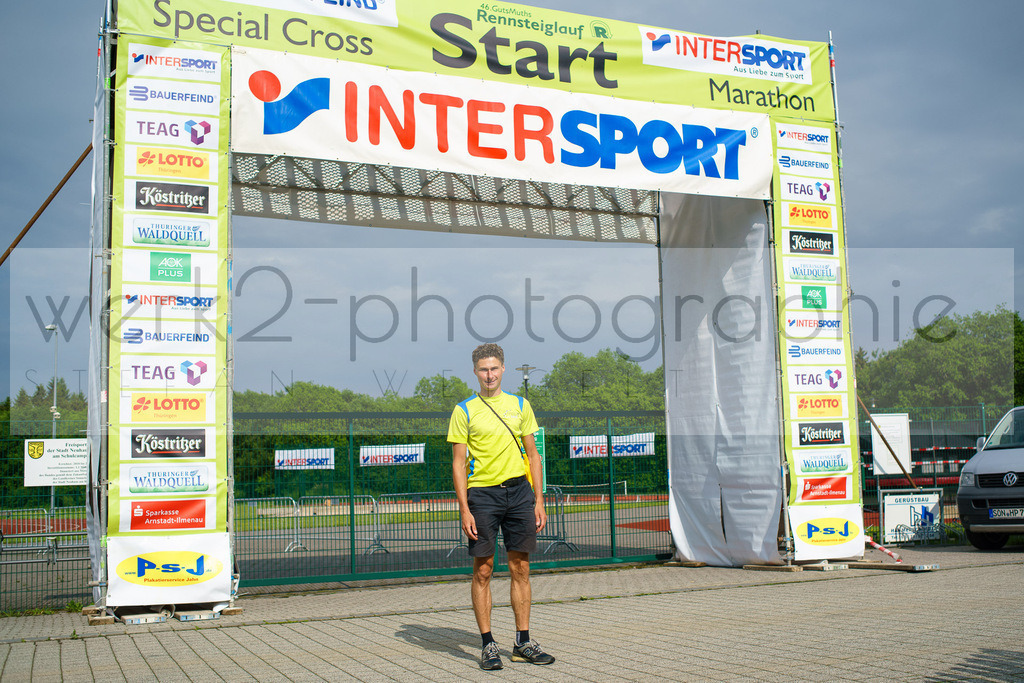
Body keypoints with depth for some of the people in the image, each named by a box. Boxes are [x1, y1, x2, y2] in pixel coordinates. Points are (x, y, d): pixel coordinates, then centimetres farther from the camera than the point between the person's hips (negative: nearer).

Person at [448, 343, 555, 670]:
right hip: (482, 494, -3)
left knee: (520, 569, 6)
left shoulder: (520, 406, 10)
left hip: (519, 491, 3)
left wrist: (538, 501, 6)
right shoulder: (464, 411, 1)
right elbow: (458, 463, -1)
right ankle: (488, 645, 8)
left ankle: (523, 643, 15)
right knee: (483, 571, -1)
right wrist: (464, 509, -9)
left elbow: (532, 455, 12)